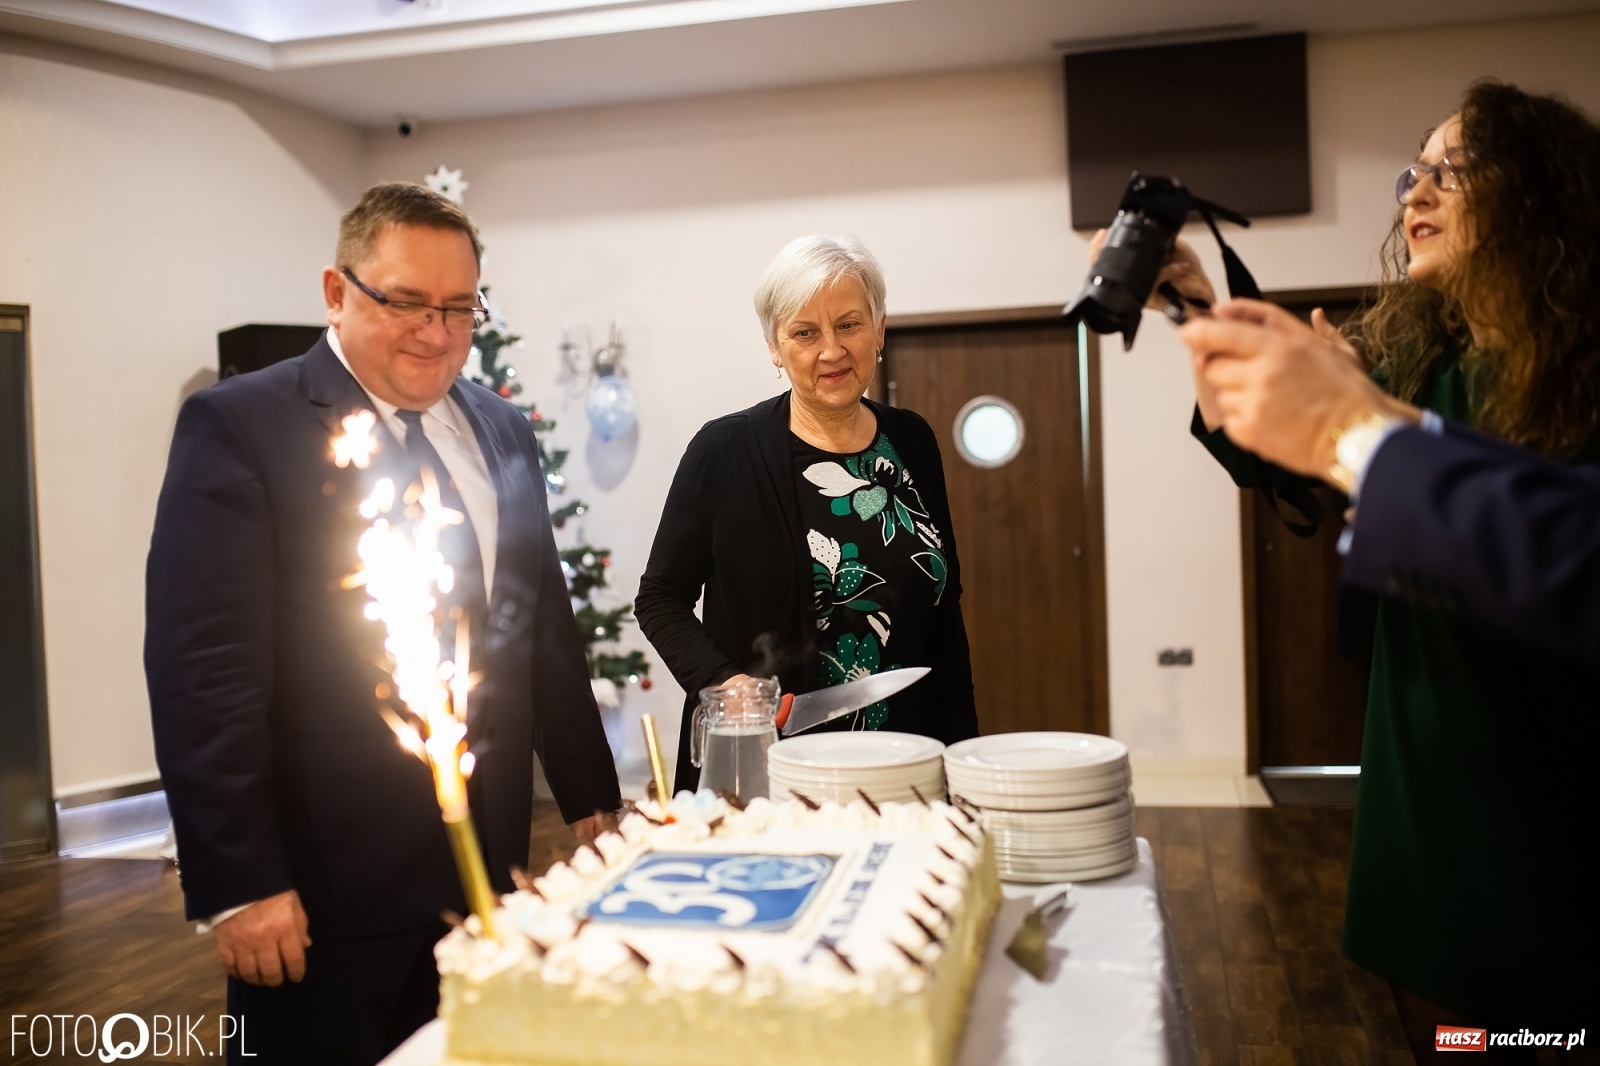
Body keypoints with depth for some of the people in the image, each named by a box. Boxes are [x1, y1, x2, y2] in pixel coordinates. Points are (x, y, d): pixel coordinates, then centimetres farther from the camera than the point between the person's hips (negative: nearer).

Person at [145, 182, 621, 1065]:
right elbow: (203, 667, -13)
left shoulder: (502, 432, 10)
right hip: (322, 887, -5)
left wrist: (589, 799, 13)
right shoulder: (239, 424, -9)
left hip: (487, 861, 6)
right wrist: (238, 884, -16)